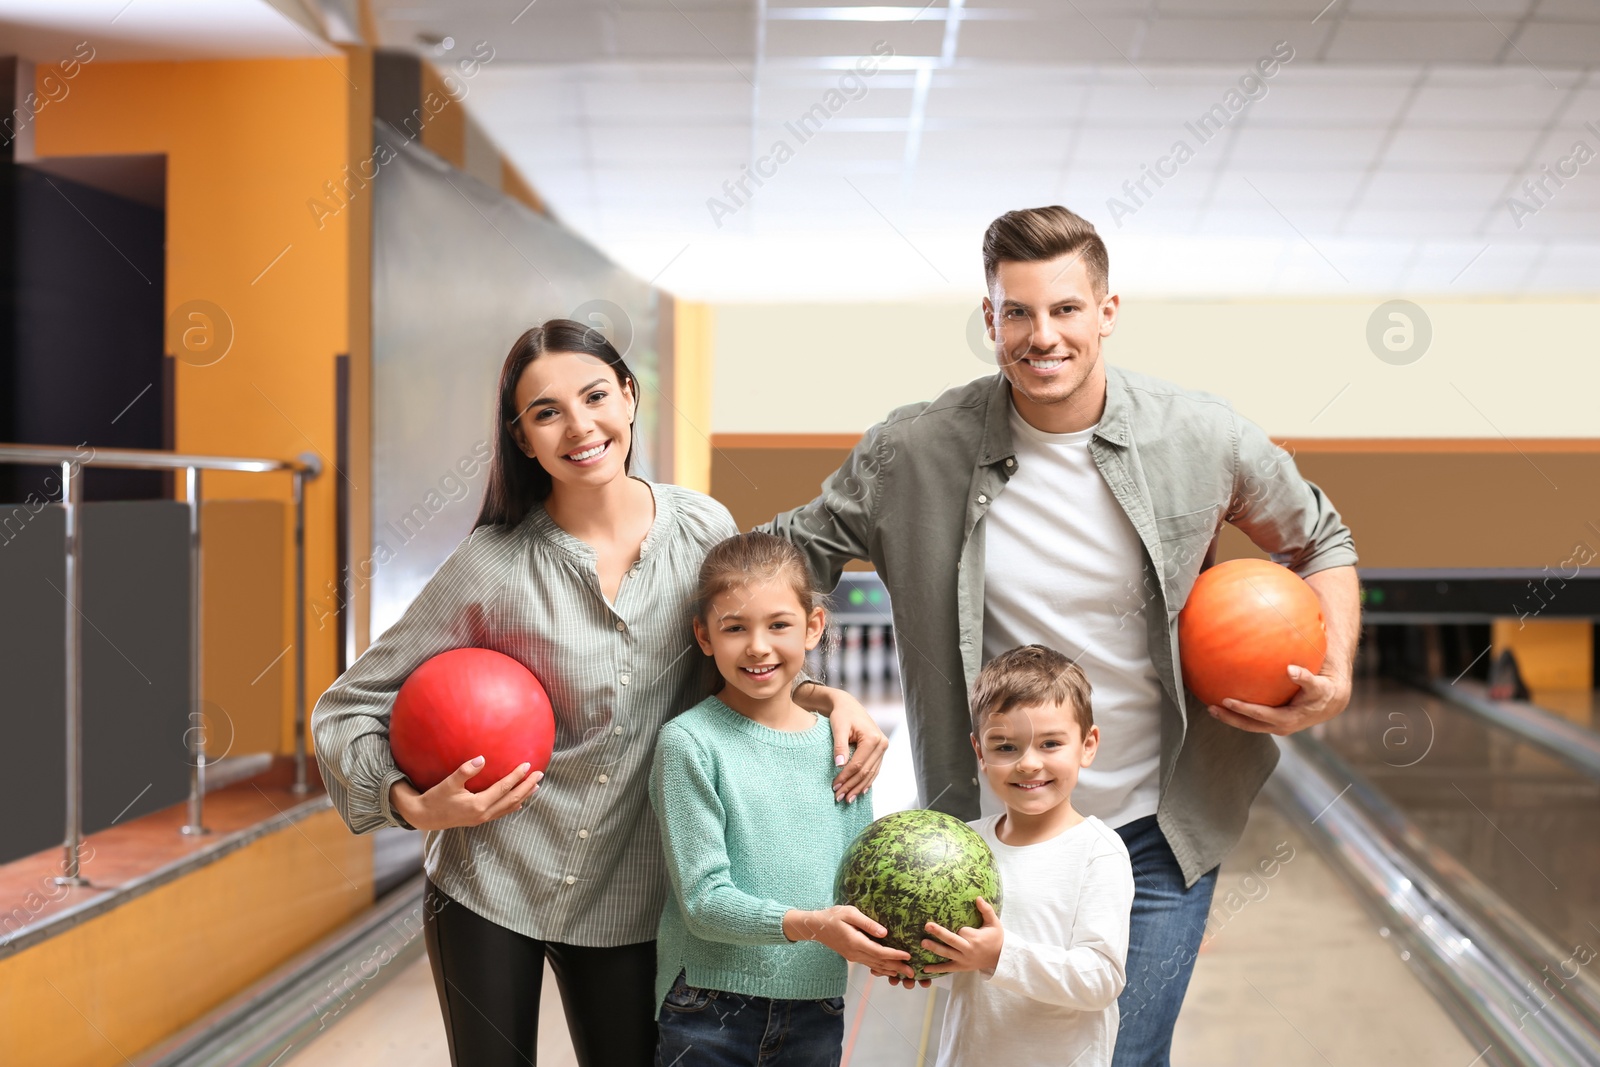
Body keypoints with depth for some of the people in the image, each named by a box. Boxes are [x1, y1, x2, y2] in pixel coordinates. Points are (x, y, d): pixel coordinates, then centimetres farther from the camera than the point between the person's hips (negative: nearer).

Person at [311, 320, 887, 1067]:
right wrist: (415, 806, -21)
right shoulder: (495, 564, -14)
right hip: (488, 889, -2)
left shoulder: (703, 529, -7)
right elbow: (346, 709, -6)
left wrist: (825, 698, -10)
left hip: (628, 901, 2)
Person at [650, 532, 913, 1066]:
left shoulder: (840, 740, 4)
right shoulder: (689, 742, -10)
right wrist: (808, 925, -27)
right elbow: (703, 900, -14)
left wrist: (886, 943, -12)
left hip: (816, 1008, 4)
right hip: (708, 1009, -4)